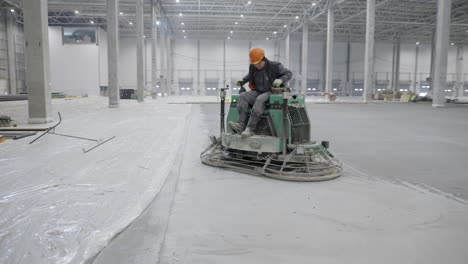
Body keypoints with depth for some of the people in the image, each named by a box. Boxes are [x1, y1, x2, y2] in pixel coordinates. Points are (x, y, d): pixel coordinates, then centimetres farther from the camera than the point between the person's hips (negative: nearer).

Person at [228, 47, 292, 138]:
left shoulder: (274, 66, -6)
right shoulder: (252, 67, 7)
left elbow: (289, 73, -3)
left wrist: (281, 80, -23)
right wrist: (243, 81, 12)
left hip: (270, 92, -5)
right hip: (257, 92, 5)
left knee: (260, 100, -38)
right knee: (242, 96, -23)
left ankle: (250, 129, -44)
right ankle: (241, 125, -37)